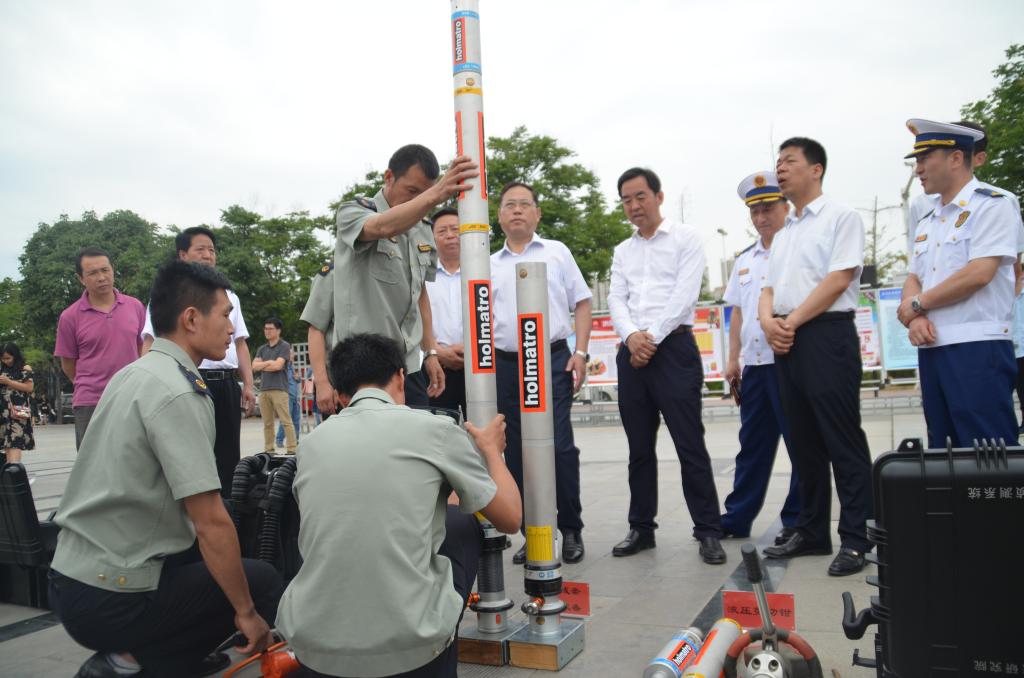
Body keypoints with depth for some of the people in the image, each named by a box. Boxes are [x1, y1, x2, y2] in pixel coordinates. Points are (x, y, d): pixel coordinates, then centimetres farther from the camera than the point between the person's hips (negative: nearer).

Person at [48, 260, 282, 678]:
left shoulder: (133, 374, 6)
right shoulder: (178, 393, -22)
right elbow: (211, 521, -22)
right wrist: (247, 611, -12)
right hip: (108, 600, -8)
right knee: (262, 581, 2)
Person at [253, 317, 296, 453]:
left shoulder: (284, 346, 2)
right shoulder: (262, 349, 20)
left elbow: (278, 365, -9)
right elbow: (254, 366, 7)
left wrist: (262, 366, 4)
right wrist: (268, 362, -7)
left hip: (279, 388, -6)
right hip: (264, 388, 6)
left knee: (286, 421, -9)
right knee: (267, 423, 7)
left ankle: (291, 450, -11)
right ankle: (268, 450, 12)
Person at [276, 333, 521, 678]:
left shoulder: (311, 442, 7)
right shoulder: (435, 428, -5)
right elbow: (510, 518, 6)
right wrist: (491, 450, 25)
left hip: (312, 645, 5)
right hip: (407, 646, -4)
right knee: (463, 522, 23)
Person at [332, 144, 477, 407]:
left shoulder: (423, 232, 13)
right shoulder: (353, 212, -6)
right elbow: (383, 228, -30)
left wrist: (430, 352, 14)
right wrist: (435, 196, -47)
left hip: (409, 367, 6)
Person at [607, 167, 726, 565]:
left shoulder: (686, 238, 3)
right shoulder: (622, 251, 18)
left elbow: (685, 294, -8)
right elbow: (616, 300, 7)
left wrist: (652, 337, -14)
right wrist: (631, 336, -12)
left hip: (673, 346, -5)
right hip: (632, 352, 5)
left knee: (690, 444, -6)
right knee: (639, 447, 9)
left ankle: (708, 531, 3)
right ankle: (641, 528, 17)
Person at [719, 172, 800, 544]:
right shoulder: (744, 261, 17)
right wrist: (733, 359, 14)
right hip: (754, 363, 7)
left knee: (801, 443, 2)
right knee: (753, 443, 12)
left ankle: (797, 521, 13)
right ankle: (736, 517, 19)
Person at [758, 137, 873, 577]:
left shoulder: (840, 217, 0)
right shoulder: (783, 233, 22)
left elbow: (839, 279, -12)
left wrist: (792, 322, -13)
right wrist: (768, 322, -3)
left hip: (826, 335, -7)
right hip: (785, 342, 7)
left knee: (843, 442, -5)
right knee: (804, 443, 10)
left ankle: (855, 540, 1)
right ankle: (812, 532, 19)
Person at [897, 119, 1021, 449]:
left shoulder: (992, 205, -5)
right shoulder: (928, 221, 19)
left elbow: (978, 274, -17)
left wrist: (916, 304, -6)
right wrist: (915, 319, -7)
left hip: (978, 349, -8)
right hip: (931, 348, 8)